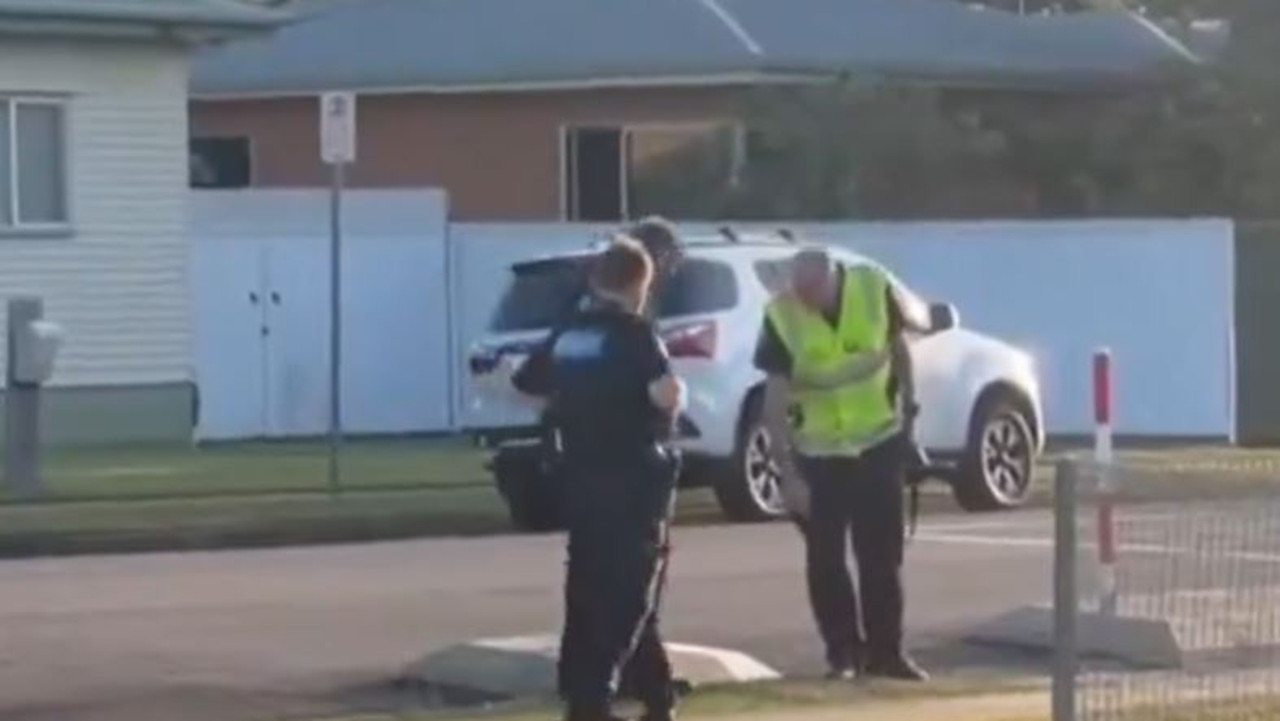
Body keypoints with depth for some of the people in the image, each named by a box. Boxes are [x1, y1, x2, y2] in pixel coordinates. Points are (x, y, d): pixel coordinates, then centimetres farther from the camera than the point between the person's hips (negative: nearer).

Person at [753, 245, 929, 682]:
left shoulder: (874, 289, -17)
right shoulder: (781, 318, -21)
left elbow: (898, 349, 2)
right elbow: (774, 401, -18)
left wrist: (908, 413, 5)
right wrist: (788, 473, -22)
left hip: (880, 441, 1)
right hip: (818, 452, -1)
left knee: (882, 554, 6)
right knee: (826, 557, 2)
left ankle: (885, 650, 14)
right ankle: (844, 650, 14)